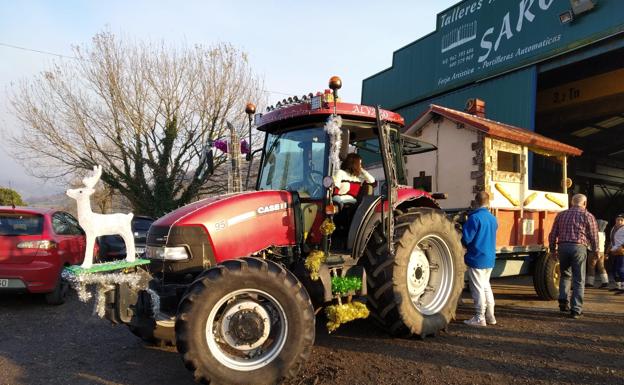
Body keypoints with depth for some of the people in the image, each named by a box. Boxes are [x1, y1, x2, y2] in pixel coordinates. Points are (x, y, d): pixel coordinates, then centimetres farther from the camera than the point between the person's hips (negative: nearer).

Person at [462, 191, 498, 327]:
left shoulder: (475, 217, -17)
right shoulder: (492, 218, 7)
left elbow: (466, 238, -19)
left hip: (476, 258, -8)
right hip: (489, 259, 8)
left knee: (478, 288, 0)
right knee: (486, 286, 19)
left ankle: (480, 318, 6)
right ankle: (490, 316, 24)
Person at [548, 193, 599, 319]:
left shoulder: (561, 215, 12)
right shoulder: (588, 216, 3)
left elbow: (553, 235, 12)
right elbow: (594, 237, 3)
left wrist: (553, 250, 21)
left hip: (563, 247, 3)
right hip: (579, 248, -3)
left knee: (565, 275, 21)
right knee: (579, 280, 4)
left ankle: (563, 301, 9)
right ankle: (576, 310, 3)